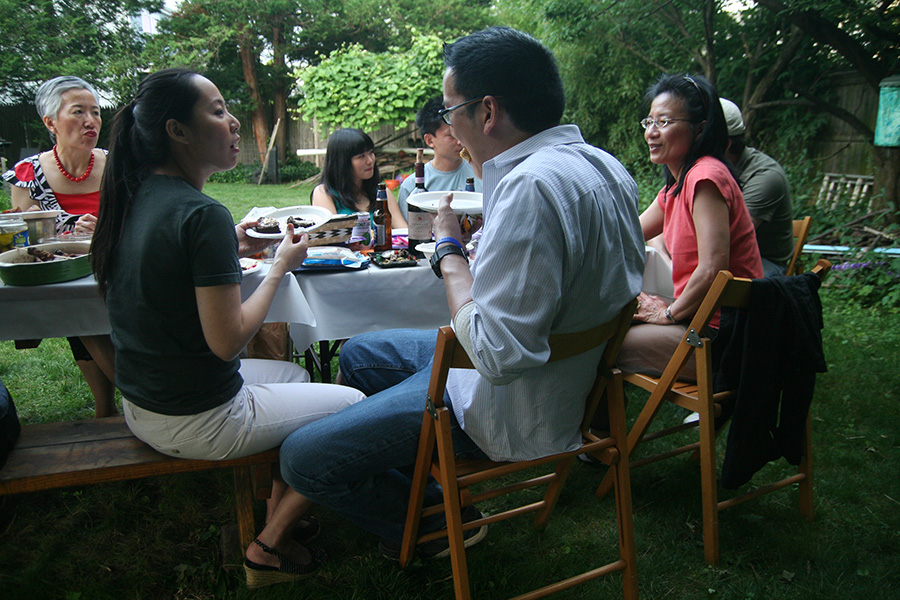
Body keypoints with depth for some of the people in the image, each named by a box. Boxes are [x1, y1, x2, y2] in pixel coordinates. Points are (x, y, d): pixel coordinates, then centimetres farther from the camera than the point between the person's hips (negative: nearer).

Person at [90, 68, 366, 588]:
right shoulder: (203, 214, -24)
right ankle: (270, 547, 14)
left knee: (294, 373, 28)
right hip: (195, 422, -9)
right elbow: (228, 340, -24)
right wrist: (281, 266, -13)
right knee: (354, 407, 4)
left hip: (142, 403, 9)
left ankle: (277, 516, 32)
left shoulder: (138, 196, 3)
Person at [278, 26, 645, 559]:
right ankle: (428, 488, 30)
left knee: (302, 459, -7)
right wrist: (480, 243, 8)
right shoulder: (603, 164, 3)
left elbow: (498, 353, -31)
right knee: (358, 354, 23)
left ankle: (440, 523, 14)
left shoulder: (531, 186, -30)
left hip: (519, 408, -10)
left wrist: (449, 249, -17)